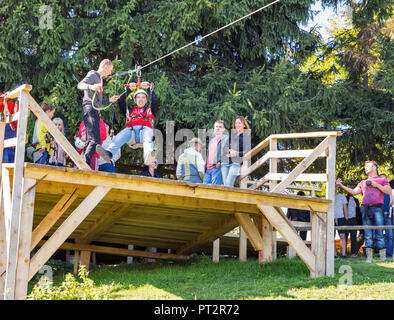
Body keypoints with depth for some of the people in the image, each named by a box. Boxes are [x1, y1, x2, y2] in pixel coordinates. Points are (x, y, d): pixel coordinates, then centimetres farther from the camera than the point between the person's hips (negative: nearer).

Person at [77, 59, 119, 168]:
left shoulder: (100, 78, 27)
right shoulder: (93, 75, 0)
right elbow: (80, 85, -18)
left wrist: (109, 99, 30)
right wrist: (91, 87, -36)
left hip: (95, 111, 10)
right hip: (90, 109, -10)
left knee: (90, 141, 7)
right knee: (95, 140, -18)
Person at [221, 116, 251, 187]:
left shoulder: (246, 137, 5)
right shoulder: (231, 136, 20)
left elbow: (247, 152, -2)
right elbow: (224, 148, 12)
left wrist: (237, 154, -14)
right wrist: (230, 150, -9)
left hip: (235, 163, -5)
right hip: (225, 162, 5)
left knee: (229, 183, -18)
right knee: (225, 184, -1)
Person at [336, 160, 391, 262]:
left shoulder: (382, 179, 15)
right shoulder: (363, 182, 26)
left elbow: (389, 191, 4)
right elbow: (354, 192, 18)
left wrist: (376, 185, -4)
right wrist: (341, 185, 9)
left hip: (377, 208, -4)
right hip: (365, 208, 4)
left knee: (379, 233, -8)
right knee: (368, 234, -2)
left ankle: (383, 257, -5)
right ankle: (369, 257, -3)